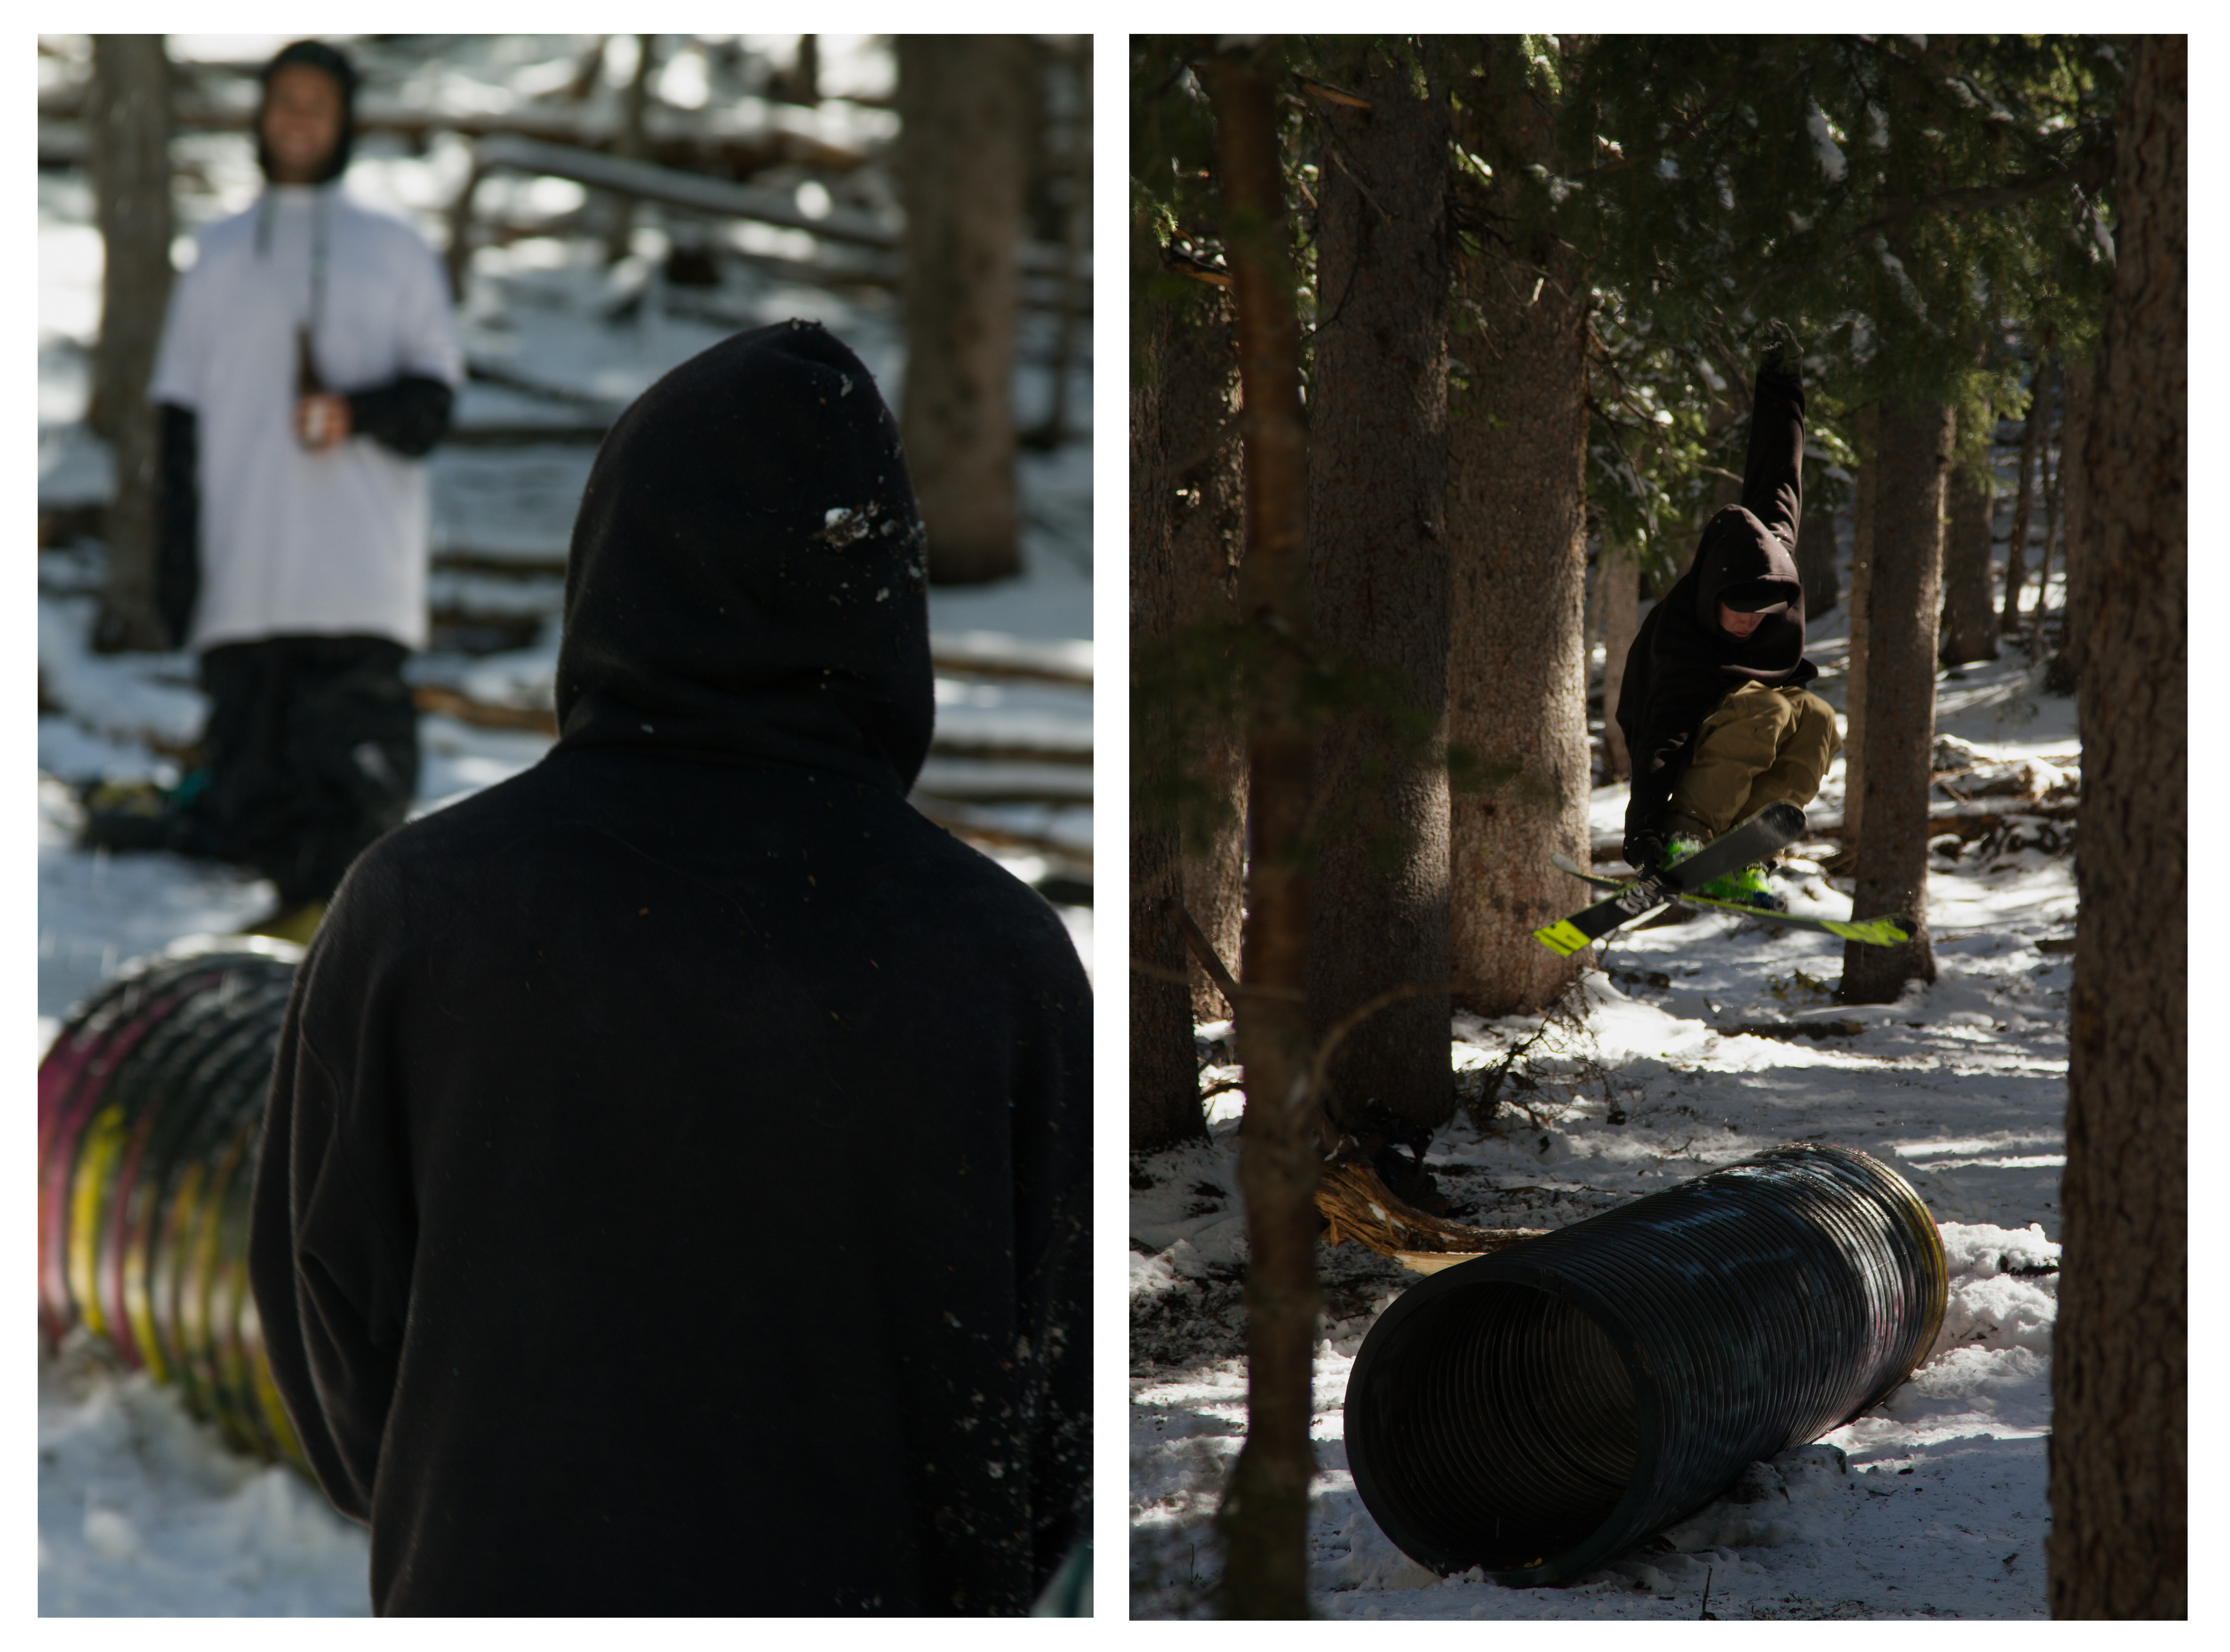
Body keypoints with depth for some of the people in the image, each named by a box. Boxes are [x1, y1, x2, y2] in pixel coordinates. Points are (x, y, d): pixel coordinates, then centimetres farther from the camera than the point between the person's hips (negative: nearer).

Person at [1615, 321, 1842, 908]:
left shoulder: (1773, 557, -15)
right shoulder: (1678, 634, -31)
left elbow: (1775, 474, 0)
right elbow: (1661, 737, -37)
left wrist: (1781, 381, 8)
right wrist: (1643, 828, -47)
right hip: (1687, 741, -7)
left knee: (1818, 724, -23)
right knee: (1764, 710, -34)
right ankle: (1686, 837, -33)